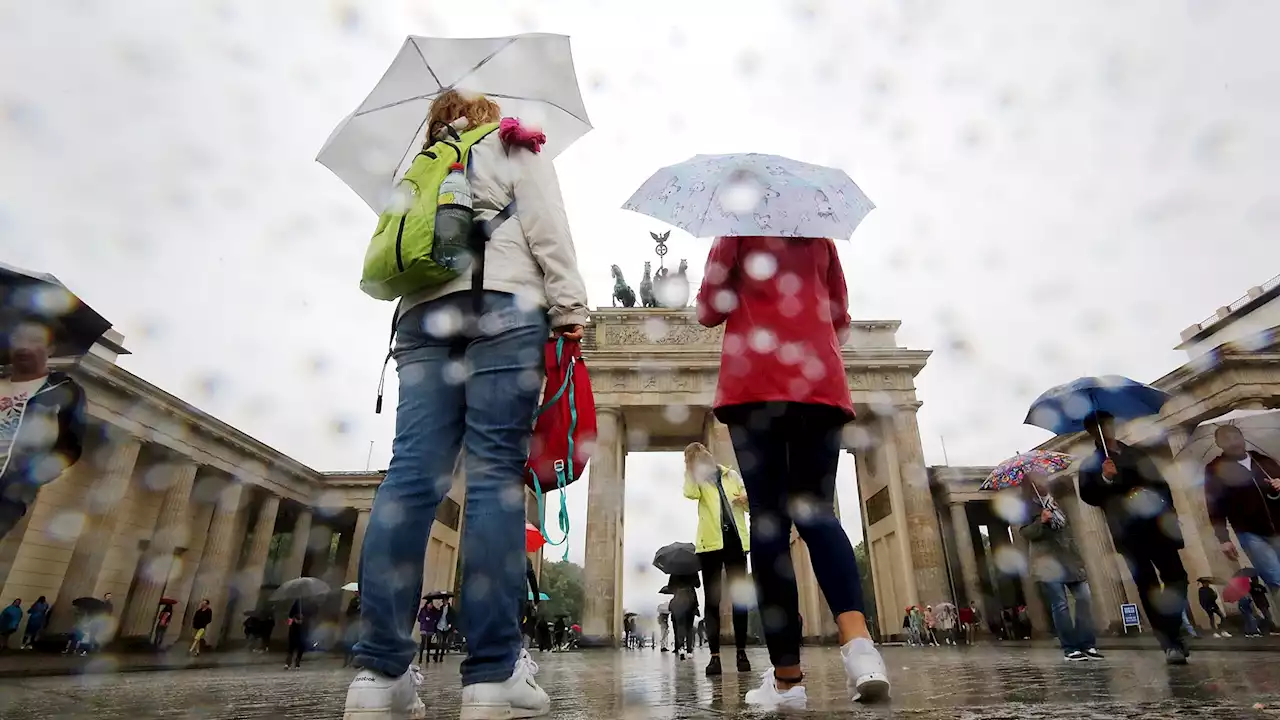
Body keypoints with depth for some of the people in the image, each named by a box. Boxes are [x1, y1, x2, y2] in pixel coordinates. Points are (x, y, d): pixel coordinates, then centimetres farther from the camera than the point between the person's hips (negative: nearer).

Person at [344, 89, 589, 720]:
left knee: (413, 474, -6)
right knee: (496, 473, -12)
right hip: (504, 307, -4)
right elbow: (548, 232, 3)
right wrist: (569, 312, -3)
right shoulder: (516, 147, 20)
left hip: (423, 313, 5)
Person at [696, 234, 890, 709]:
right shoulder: (820, 238, 22)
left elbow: (709, 312, 7)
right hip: (820, 384, 4)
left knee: (769, 520, -4)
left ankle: (787, 677, -4)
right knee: (816, 512, 4)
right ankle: (858, 641, -20)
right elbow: (840, 320, 23)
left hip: (756, 384, -3)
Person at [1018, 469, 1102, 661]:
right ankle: (1070, 648, 0)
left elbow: (1067, 527, 25)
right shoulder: (1026, 506, 0)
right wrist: (1041, 522, -25)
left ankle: (1087, 644, 2)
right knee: (1060, 605, -6)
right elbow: (1024, 532, -9)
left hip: (1068, 558, 6)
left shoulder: (1055, 501, 18)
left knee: (1084, 597, -5)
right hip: (1047, 561, -6)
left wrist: (1077, 554, 19)